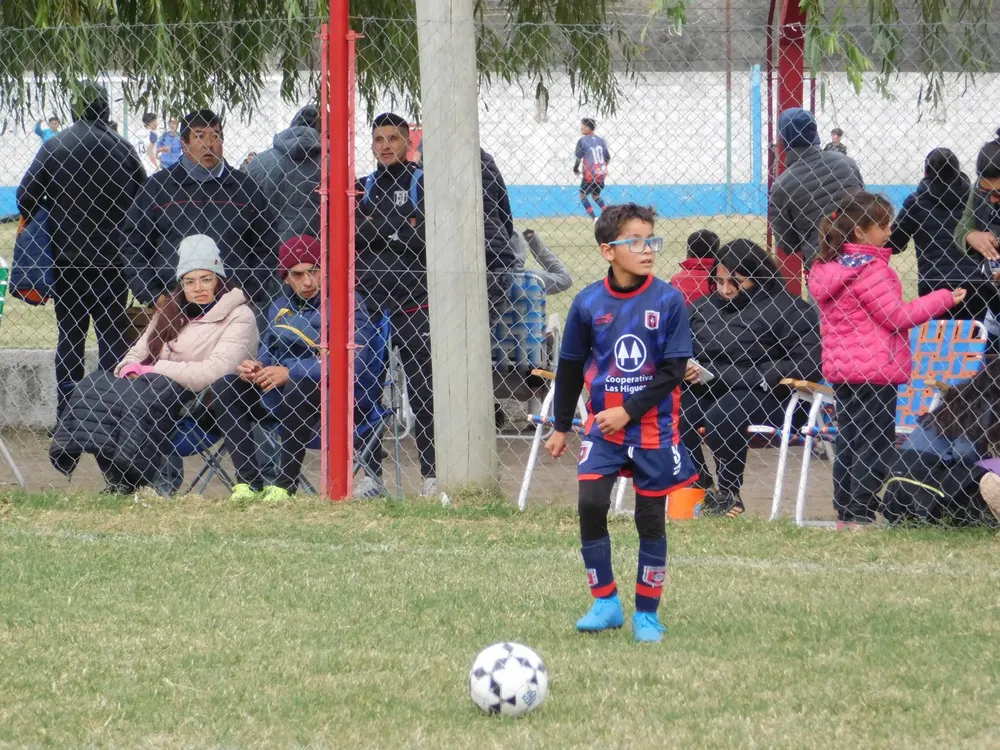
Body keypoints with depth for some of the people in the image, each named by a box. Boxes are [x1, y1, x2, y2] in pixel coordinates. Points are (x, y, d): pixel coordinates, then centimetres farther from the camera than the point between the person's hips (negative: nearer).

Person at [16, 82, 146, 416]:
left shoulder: (53, 148, -5)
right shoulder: (123, 151, -6)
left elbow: (26, 196, -5)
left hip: (66, 259, 1)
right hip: (112, 259, -1)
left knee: (70, 333, 9)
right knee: (112, 335, 5)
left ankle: (67, 411, 6)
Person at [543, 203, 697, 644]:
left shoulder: (668, 301, -8)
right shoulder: (588, 303, -2)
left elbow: (673, 370, -9)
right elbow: (570, 367, 9)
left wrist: (629, 411, -17)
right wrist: (560, 427, 14)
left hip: (653, 427, -1)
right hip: (602, 426, 1)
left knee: (651, 518, 5)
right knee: (590, 504, -13)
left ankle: (647, 614, 17)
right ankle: (605, 602, 0)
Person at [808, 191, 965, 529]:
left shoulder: (827, 268, 10)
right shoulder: (870, 269, -18)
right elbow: (897, 316, -16)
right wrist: (943, 299, -9)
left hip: (840, 369, 9)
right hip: (874, 369, -9)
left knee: (848, 443, 14)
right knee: (874, 444, -3)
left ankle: (844, 515, 16)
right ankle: (860, 516, -5)